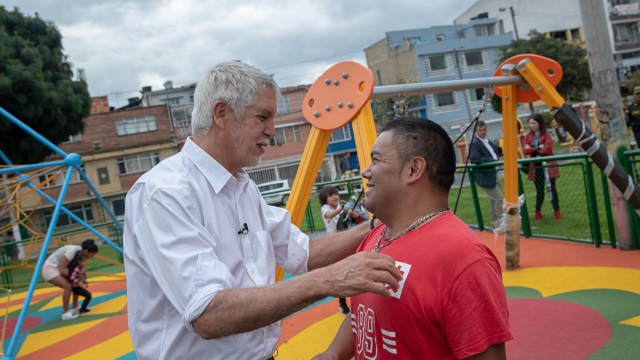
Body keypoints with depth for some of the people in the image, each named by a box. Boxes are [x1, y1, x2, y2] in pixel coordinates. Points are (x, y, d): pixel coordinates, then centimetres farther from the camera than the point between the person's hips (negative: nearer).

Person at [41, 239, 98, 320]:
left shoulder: (80, 252, -2)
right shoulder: (73, 251, -27)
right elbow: (62, 269, -26)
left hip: (58, 268, 9)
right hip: (50, 268, -9)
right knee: (68, 286, -23)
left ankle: (75, 308, 14)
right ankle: (65, 313, -14)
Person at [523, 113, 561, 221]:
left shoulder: (546, 135, -4)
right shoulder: (528, 136, 6)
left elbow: (548, 148, -17)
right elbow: (526, 150, -6)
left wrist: (533, 149, -9)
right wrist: (538, 148, -18)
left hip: (548, 165, -3)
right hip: (535, 167, 3)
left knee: (552, 188, 2)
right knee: (539, 190, 10)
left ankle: (557, 211, 11)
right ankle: (538, 212, 20)